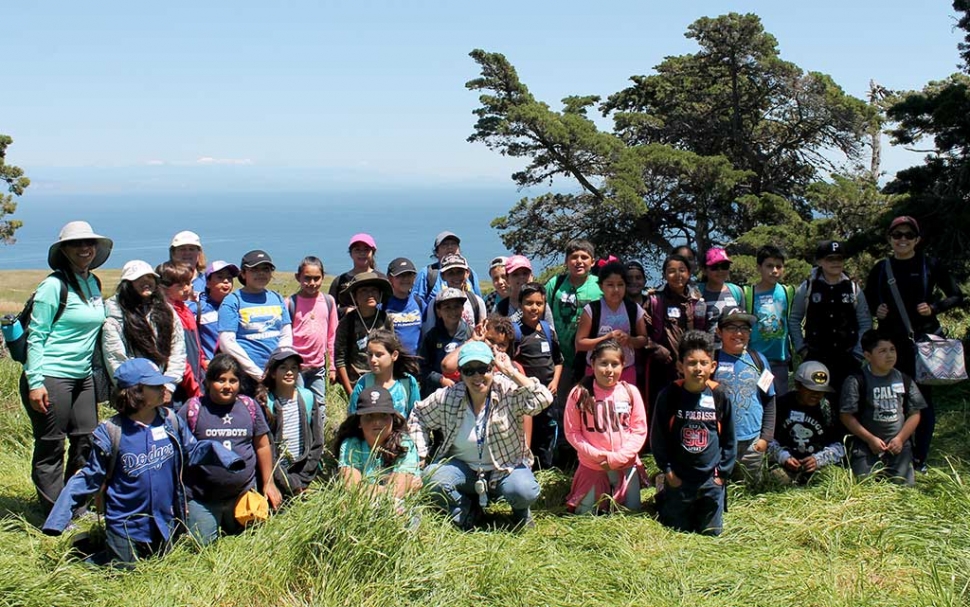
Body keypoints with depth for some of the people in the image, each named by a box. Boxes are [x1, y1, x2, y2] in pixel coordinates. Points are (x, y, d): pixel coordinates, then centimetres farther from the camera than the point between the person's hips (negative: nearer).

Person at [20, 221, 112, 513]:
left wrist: (97, 371, 18)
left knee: (87, 440, 11)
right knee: (51, 446, 2)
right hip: (51, 377, -7)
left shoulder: (94, 283, 11)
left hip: (83, 376, 8)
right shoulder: (54, 285, -10)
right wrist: (34, 382, -17)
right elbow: (35, 336, -12)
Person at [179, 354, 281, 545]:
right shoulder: (193, 409, -8)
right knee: (201, 545, 1)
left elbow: (263, 446, 9)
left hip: (244, 494, 3)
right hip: (202, 498, -3)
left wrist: (268, 483, 10)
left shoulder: (249, 406, 1)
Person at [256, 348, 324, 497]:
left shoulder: (308, 398, 3)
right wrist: (290, 484, -13)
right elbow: (265, 449, -11)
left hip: (303, 470, 3)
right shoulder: (264, 403, -7)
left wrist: (301, 480, -4)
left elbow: (317, 443, 4)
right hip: (275, 473, -3)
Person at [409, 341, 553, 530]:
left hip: (507, 467, -2)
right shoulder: (447, 397, -7)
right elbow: (418, 416, 10)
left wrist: (511, 372, -28)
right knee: (432, 478, -27)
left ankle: (521, 512, 8)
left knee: (523, 490, -34)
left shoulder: (507, 391, -16)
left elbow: (543, 400, -33)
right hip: (463, 468, 2)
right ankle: (463, 512, 6)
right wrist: (420, 453, 0)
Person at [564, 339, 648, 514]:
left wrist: (618, 457, -14)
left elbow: (639, 430, -4)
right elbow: (571, 431, -6)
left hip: (626, 465, 1)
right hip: (592, 466, -1)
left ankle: (613, 494, 35)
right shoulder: (579, 394, -9)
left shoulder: (630, 392, -6)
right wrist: (595, 455, -16)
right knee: (585, 515, 6)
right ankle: (602, 495, 33)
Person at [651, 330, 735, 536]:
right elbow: (657, 437, -2)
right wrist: (667, 470, -4)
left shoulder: (720, 396, -6)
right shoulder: (669, 396, -10)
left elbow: (729, 439, 3)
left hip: (711, 479, 1)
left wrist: (723, 472, 0)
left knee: (712, 531, 9)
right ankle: (662, 496, 37)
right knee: (677, 530, 10)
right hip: (678, 478, -1)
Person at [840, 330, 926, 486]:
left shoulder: (904, 380, 6)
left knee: (905, 485, -7)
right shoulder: (856, 381, -7)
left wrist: (900, 438, -5)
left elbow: (915, 413, 8)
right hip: (866, 444, -3)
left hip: (899, 444, 3)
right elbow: (847, 416, -8)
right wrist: (870, 439, -12)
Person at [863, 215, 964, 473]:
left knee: (922, 396, -1)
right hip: (890, 340, 3)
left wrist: (934, 308, -12)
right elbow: (868, 300, 19)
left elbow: (956, 296, 5)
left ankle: (919, 459, 7)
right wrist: (876, 310, -2)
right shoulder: (881, 269, 8)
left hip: (923, 339, -3)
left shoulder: (931, 265, -1)